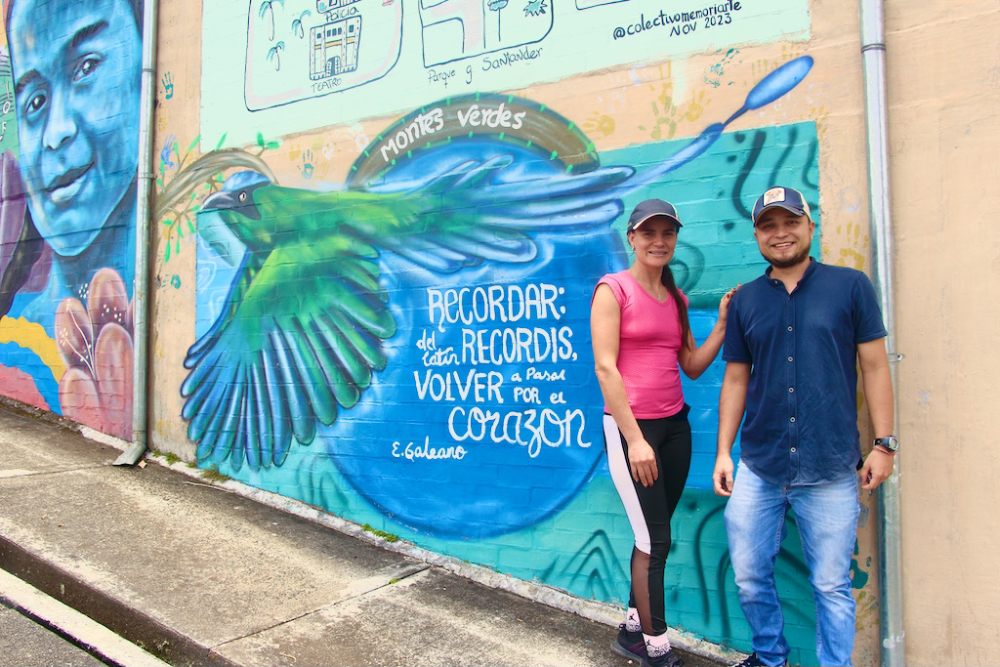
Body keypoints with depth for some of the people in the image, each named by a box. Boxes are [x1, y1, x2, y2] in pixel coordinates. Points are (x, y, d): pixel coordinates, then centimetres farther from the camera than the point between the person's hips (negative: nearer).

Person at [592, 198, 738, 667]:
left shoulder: (676, 298, 14)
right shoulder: (613, 289, -6)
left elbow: (692, 365, 13)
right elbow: (605, 367, -13)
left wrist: (723, 324, 1)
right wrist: (634, 439, -17)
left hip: (674, 425, 6)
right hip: (629, 426, -6)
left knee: (653, 537, 12)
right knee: (654, 540, -2)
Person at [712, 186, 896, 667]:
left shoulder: (850, 286, 1)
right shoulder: (745, 300, 7)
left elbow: (875, 367, 2)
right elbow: (735, 380, 9)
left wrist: (884, 443, -2)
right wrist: (723, 452, 6)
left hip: (831, 471, -2)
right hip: (758, 469, 3)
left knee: (831, 586, 7)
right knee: (749, 575, 10)